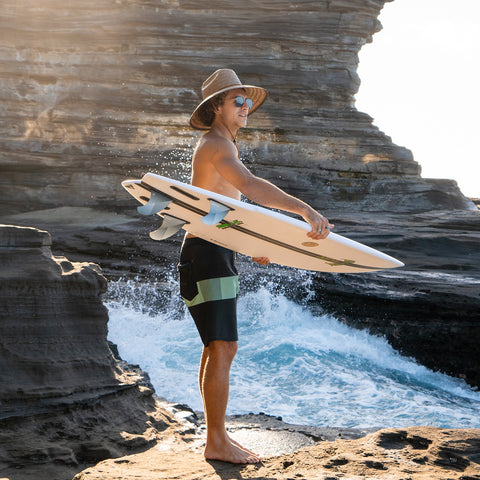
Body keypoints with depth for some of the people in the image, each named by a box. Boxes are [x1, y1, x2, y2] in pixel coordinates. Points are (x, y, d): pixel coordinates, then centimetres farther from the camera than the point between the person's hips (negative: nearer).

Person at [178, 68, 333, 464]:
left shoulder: (223, 147, 19)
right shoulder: (216, 146, -16)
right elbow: (251, 186, -35)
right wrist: (306, 210, -46)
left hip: (217, 253, 11)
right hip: (207, 253, -11)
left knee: (217, 349, 13)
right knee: (223, 348, -10)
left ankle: (217, 435, 20)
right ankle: (217, 443, -4)